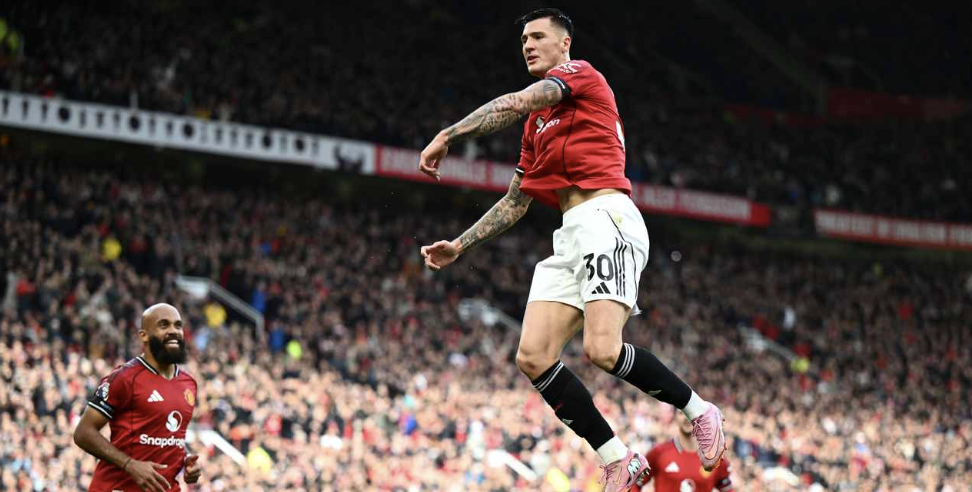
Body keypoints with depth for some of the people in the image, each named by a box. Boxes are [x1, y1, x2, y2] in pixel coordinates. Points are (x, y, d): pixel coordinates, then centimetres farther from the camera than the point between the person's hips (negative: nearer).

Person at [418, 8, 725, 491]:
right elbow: (515, 202, 31)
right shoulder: (537, 124, 28)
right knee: (532, 356, -8)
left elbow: (514, 104, -12)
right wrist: (460, 245, 24)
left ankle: (698, 410, 0)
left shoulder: (581, 74, 4)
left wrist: (446, 136, -12)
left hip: (607, 219, -9)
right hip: (570, 234, 9)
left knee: (603, 349, -24)